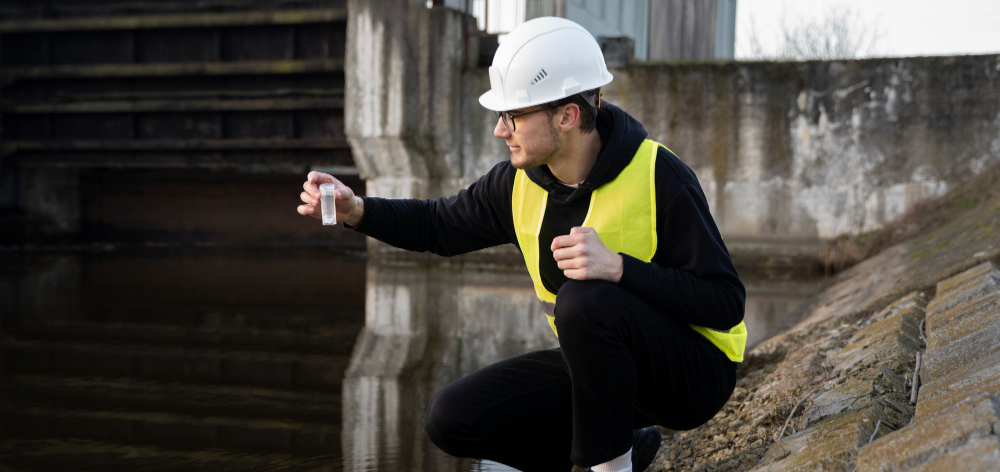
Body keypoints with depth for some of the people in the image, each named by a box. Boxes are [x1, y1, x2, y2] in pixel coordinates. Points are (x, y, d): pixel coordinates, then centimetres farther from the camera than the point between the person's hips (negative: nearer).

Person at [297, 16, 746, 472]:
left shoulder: (658, 176, -22)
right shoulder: (519, 182, -4)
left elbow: (725, 302, -23)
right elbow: (440, 226, 13)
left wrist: (618, 267, -35)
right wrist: (356, 209, -5)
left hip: (693, 372, -6)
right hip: (596, 363, 6)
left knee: (584, 300, -35)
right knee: (451, 419, -5)